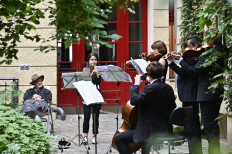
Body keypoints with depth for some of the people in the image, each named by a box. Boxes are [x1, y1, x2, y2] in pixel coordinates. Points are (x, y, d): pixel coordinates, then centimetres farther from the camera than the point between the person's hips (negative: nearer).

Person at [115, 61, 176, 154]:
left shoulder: (151, 88, -19)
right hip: (165, 129, 9)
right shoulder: (168, 88, 5)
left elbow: (134, 100, -29)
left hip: (153, 131, -9)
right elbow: (172, 109, 15)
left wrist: (136, 84, -15)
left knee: (119, 138, -6)